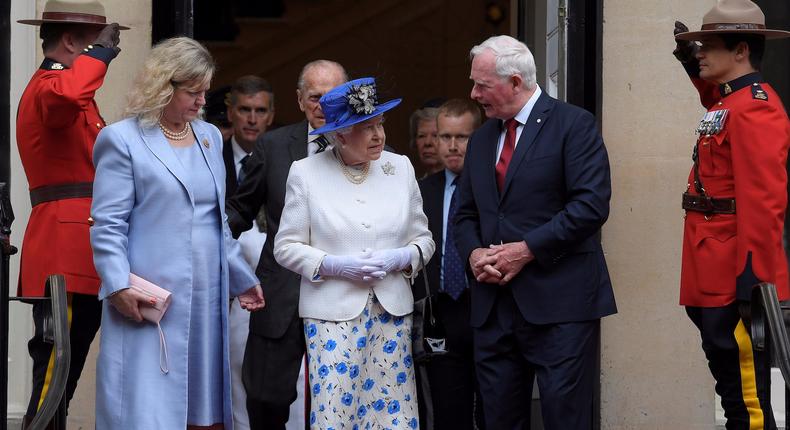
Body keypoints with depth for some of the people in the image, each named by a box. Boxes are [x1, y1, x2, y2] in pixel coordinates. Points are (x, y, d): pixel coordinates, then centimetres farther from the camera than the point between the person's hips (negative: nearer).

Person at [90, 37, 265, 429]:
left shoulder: (209, 137, 16)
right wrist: (119, 286, -19)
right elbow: (107, 226, -9)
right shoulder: (122, 140, -4)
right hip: (149, 305, -7)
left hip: (207, 302, 7)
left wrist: (242, 279, 24)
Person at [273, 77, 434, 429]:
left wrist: (401, 258, -9)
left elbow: (422, 238, 12)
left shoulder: (400, 168, 7)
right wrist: (333, 265, -13)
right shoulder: (306, 173, -1)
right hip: (332, 311, -2)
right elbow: (287, 247, 1)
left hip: (392, 310, 2)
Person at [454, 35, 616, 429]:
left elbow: (591, 204, -13)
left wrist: (527, 249, -15)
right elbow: (465, 214, 20)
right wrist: (474, 253, -2)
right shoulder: (481, 139, 18)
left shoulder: (573, 125, -4)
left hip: (559, 306, -7)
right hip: (493, 306, 7)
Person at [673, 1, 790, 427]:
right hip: (715, 283, 10)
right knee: (732, 391, 15)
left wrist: (752, 279, -26)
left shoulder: (755, 109, -15)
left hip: (736, 284, -10)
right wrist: (691, 62, 30)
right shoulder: (729, 103, 15)